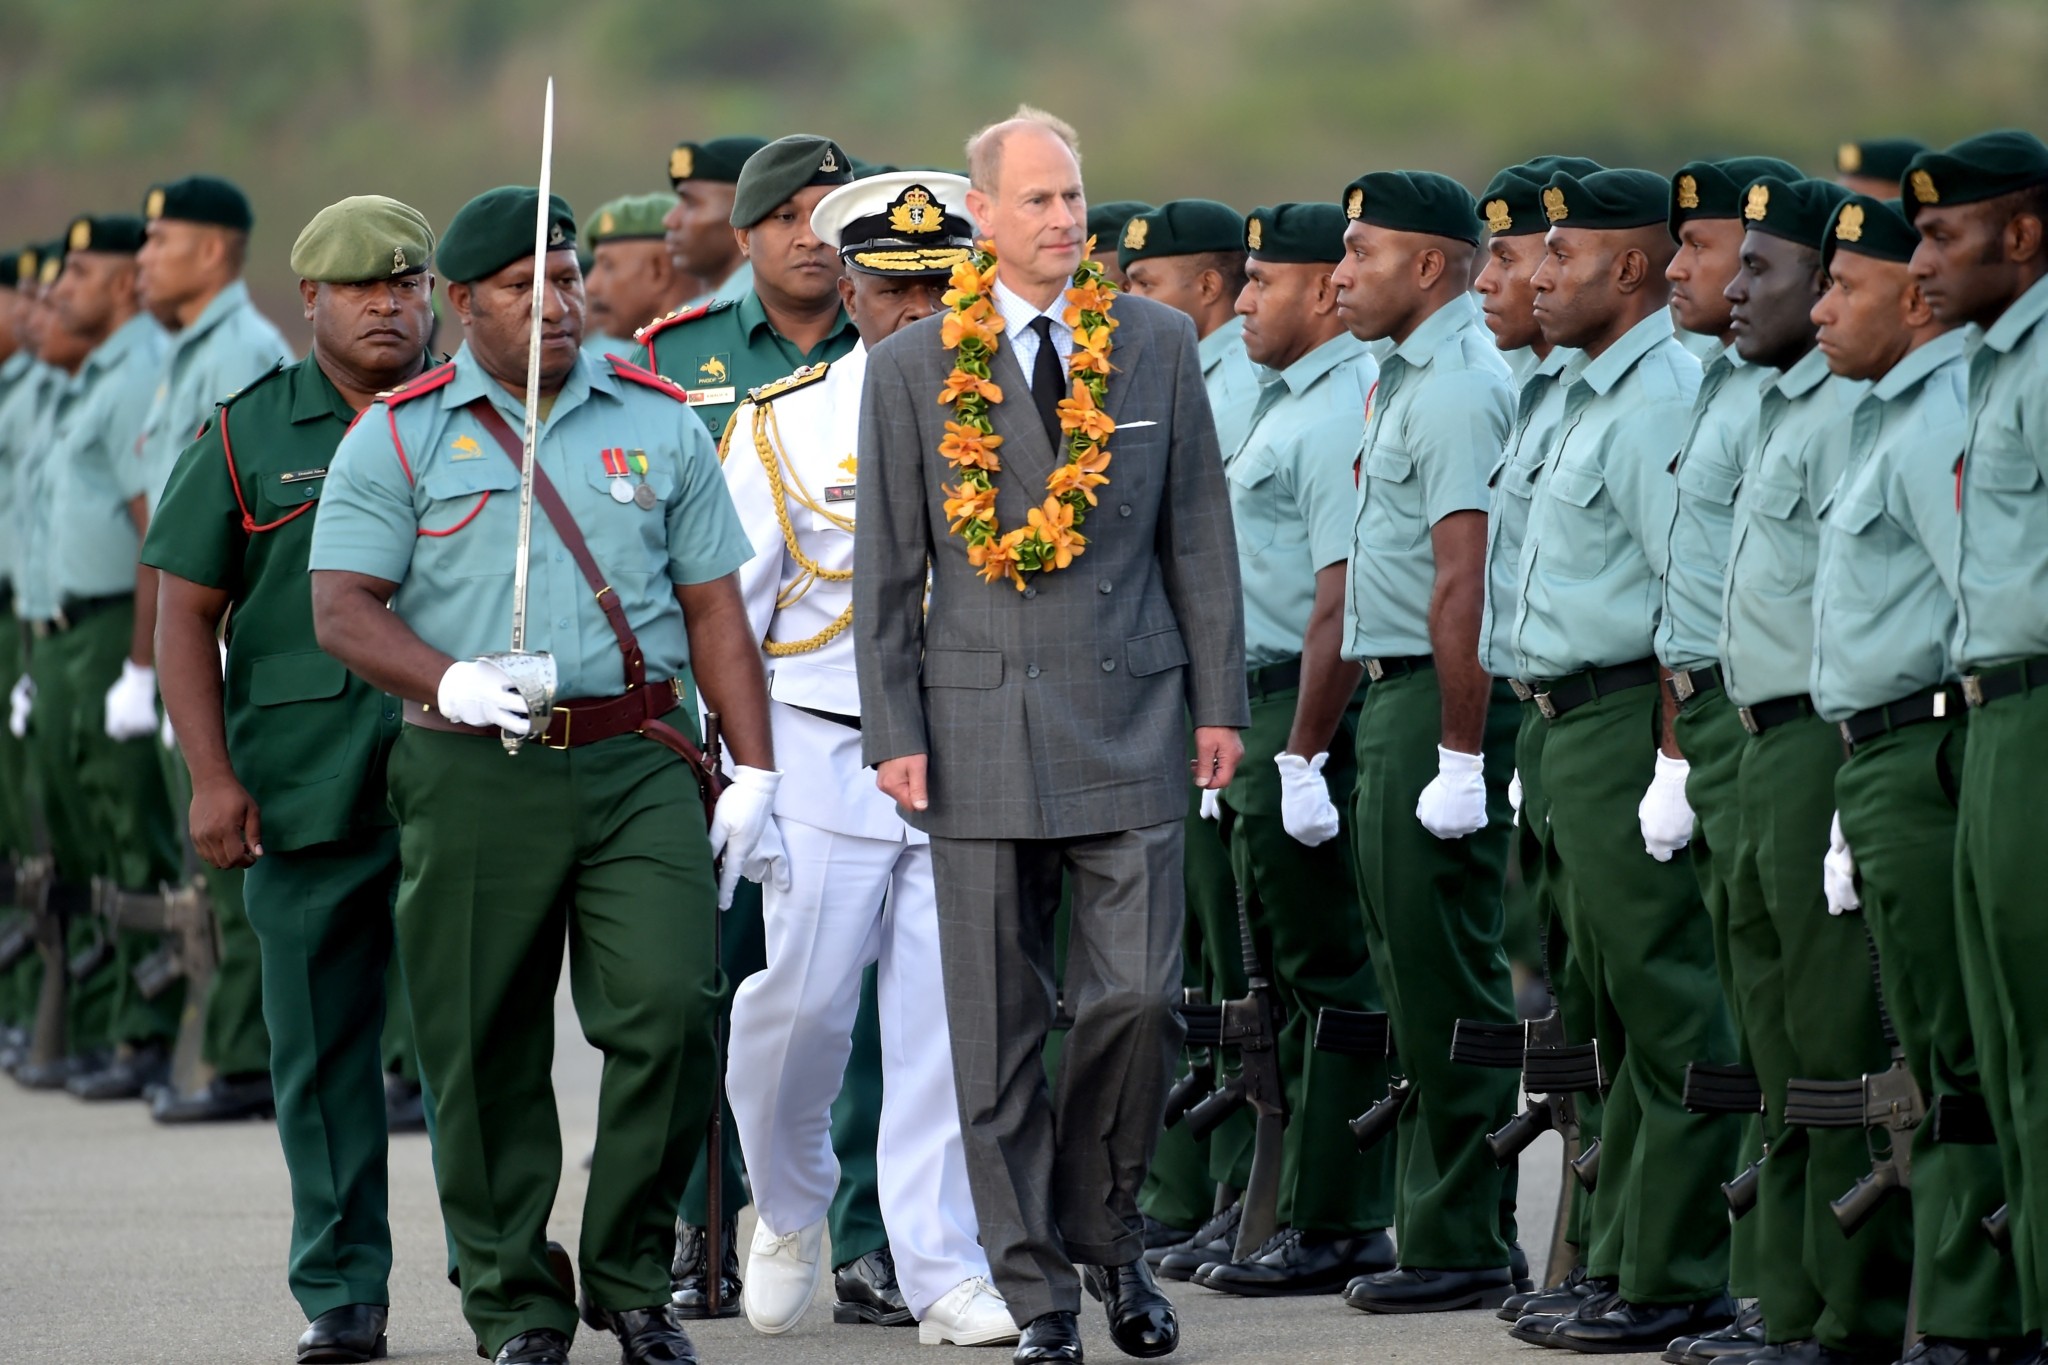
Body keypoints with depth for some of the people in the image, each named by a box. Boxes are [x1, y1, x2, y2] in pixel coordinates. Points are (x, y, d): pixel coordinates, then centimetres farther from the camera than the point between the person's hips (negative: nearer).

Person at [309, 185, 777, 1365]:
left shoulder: (658, 424, 12)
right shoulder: (399, 438, 5)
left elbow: (713, 608, 13)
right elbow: (344, 607, -2)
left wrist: (756, 771, 5)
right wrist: (451, 681, -19)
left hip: (638, 766, 1)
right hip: (473, 778, -1)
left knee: (671, 1009, -12)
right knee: (486, 1049, 1)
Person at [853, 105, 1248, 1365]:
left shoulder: (1158, 346, 6)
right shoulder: (913, 371, 3)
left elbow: (1200, 536, 9)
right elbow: (887, 567, 4)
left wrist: (1220, 701, 5)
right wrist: (893, 733, -1)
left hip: (1130, 719, 0)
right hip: (982, 728, 0)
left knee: (1139, 997, -7)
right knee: (998, 1030, 1)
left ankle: (1106, 1228, 16)